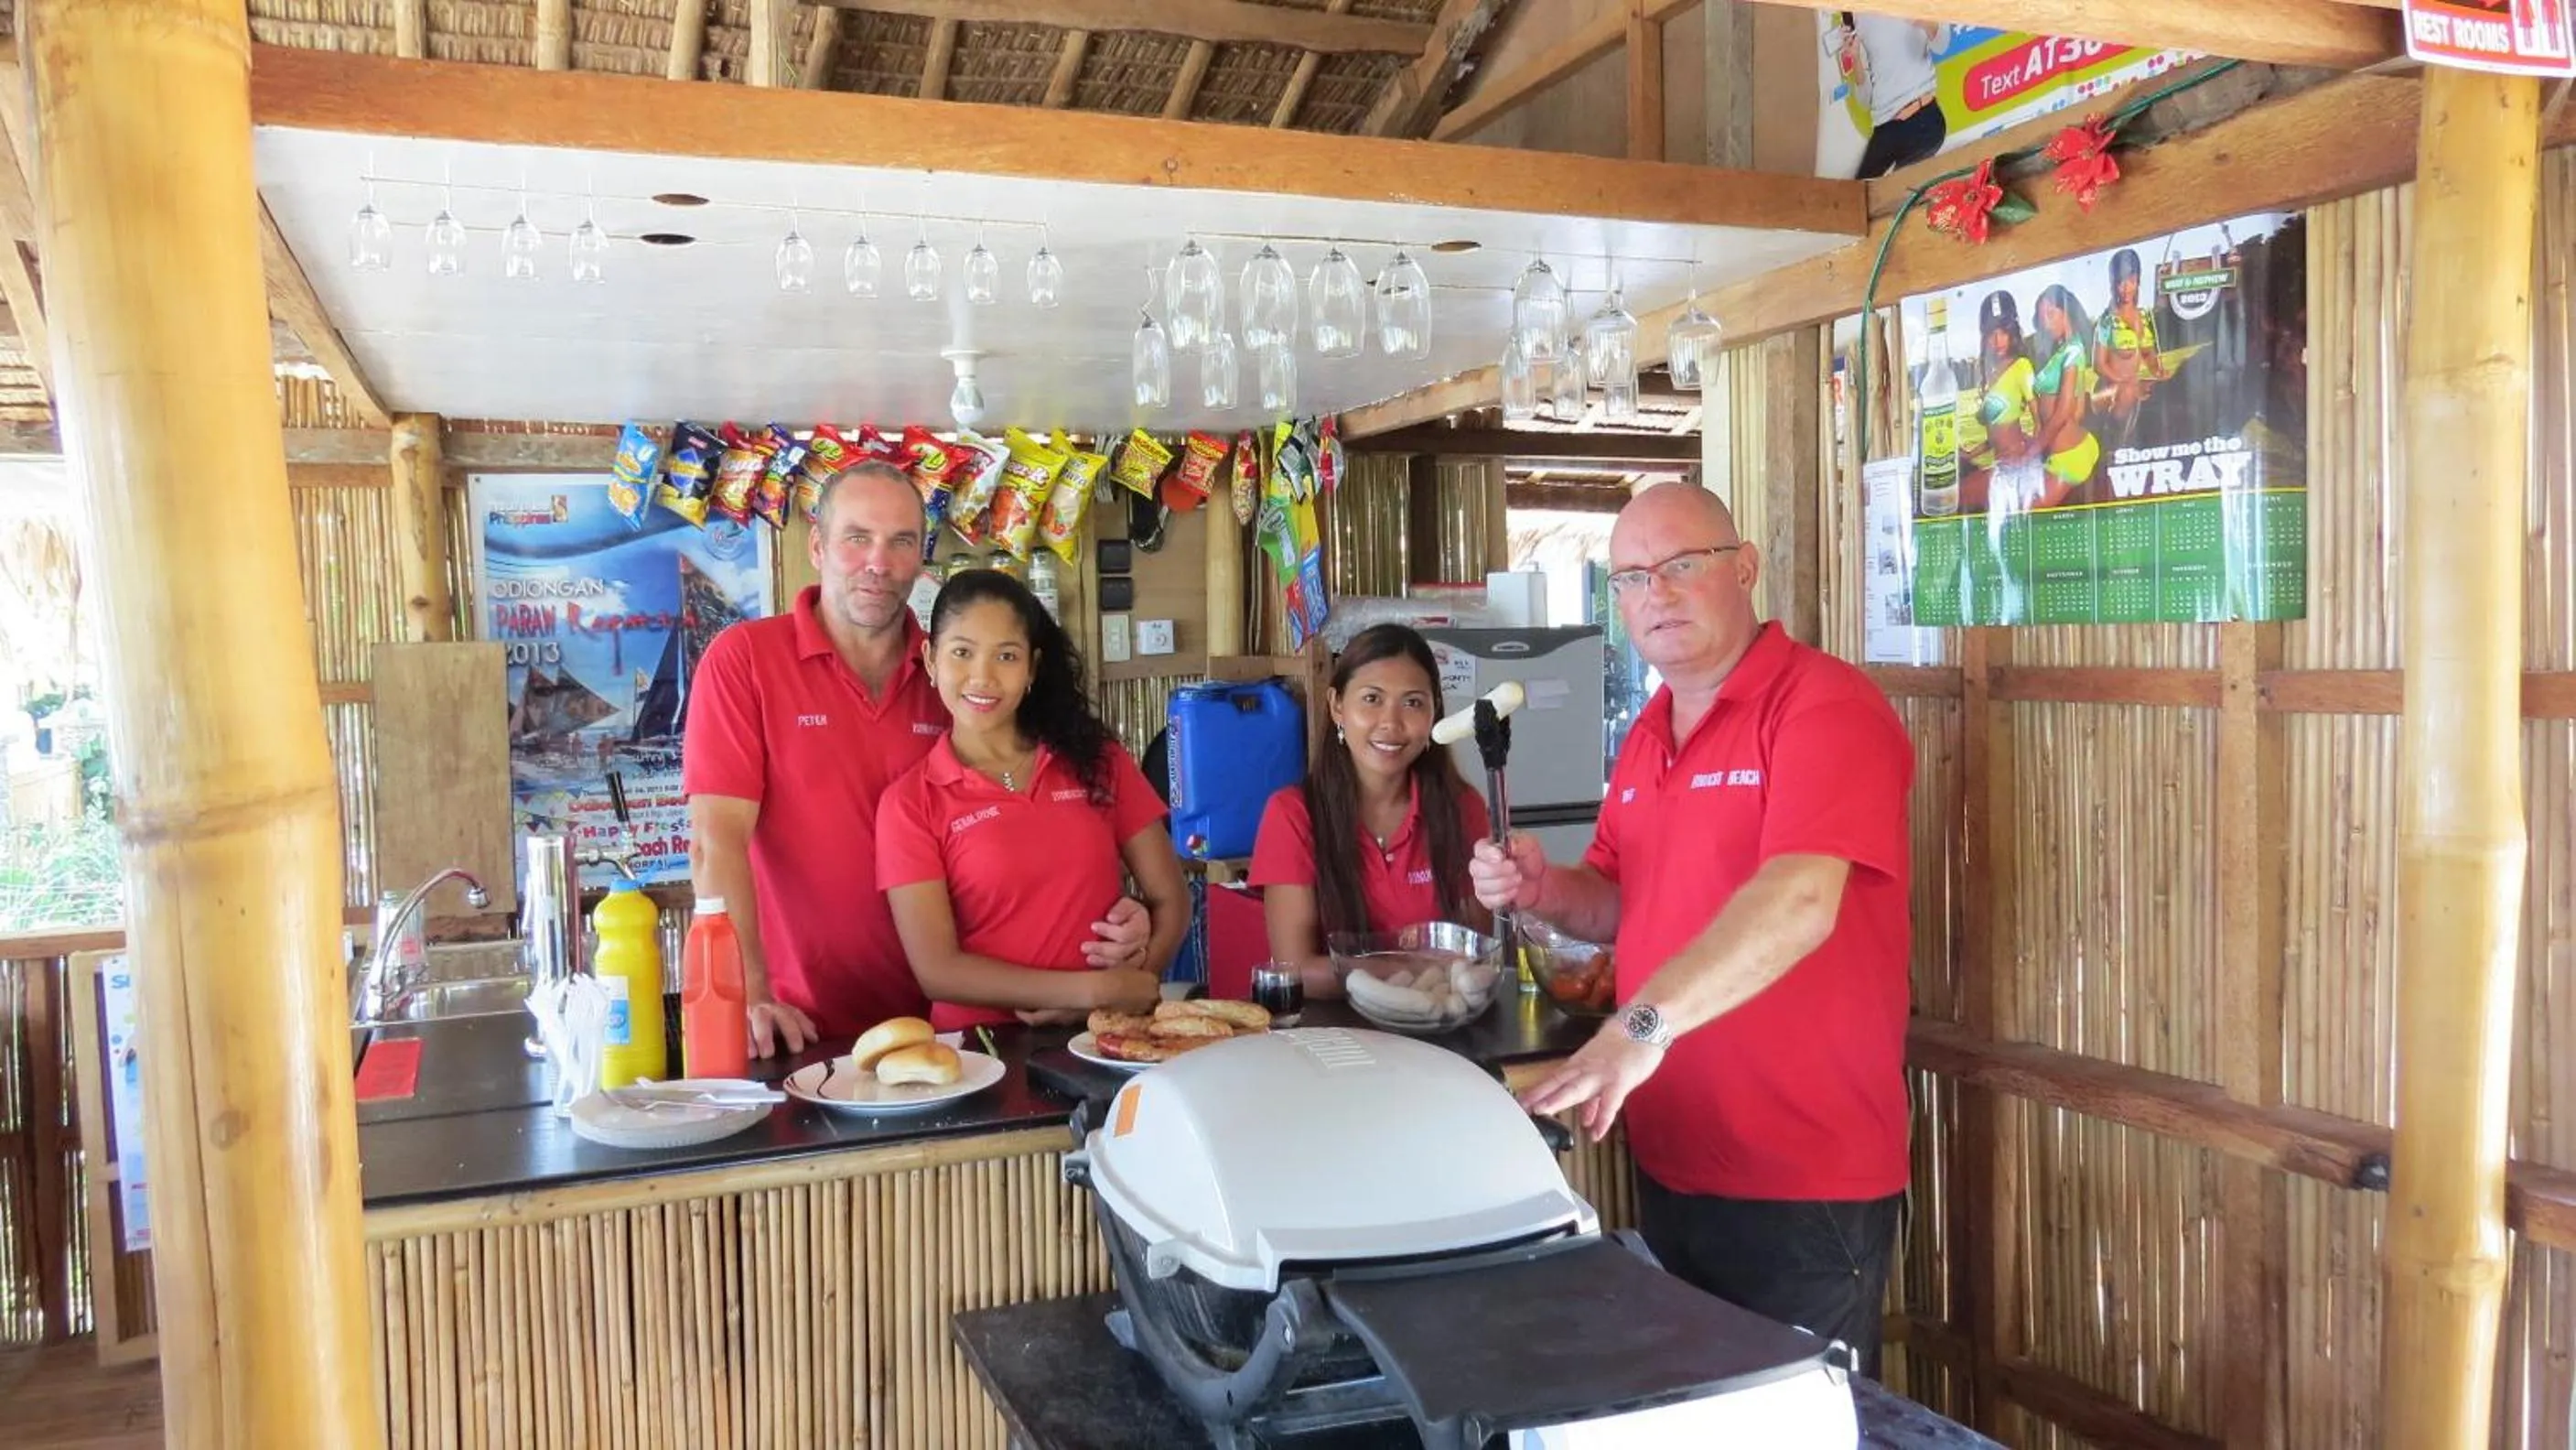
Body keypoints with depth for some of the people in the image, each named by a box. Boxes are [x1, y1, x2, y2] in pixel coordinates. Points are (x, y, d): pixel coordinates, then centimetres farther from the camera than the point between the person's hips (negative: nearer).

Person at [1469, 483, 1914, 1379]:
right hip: (1668, 1162, 8)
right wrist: (1545, 892, -2)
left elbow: (1800, 899, -30)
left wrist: (1645, 1023, -39)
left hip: (1805, 1177, -8)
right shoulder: (1648, 734, 10)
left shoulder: (1825, 705, -15)